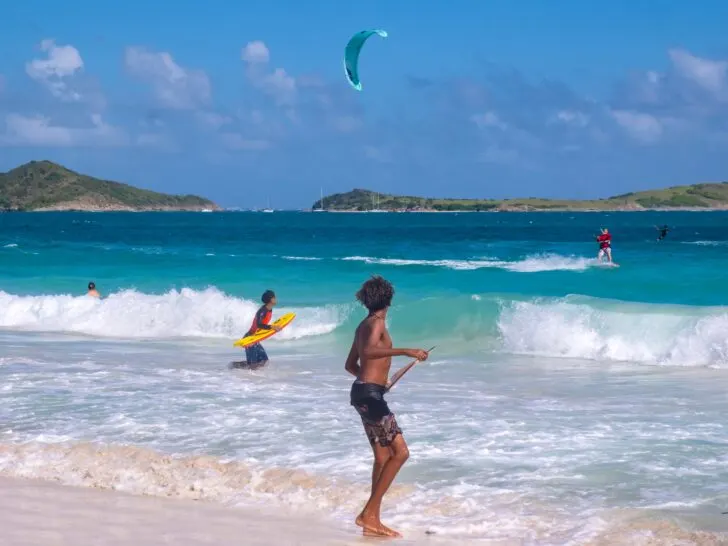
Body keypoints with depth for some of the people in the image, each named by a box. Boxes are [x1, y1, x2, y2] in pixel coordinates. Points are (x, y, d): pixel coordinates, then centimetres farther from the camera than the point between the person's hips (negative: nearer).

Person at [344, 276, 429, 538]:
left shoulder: (363, 326, 18)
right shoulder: (377, 323, -10)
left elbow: (350, 364, 28)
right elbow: (369, 351, -31)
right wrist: (405, 351, -34)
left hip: (363, 391, 10)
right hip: (370, 394, -10)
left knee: (383, 457, 11)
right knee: (400, 452, -12)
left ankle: (371, 518, 12)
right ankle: (370, 513, -13)